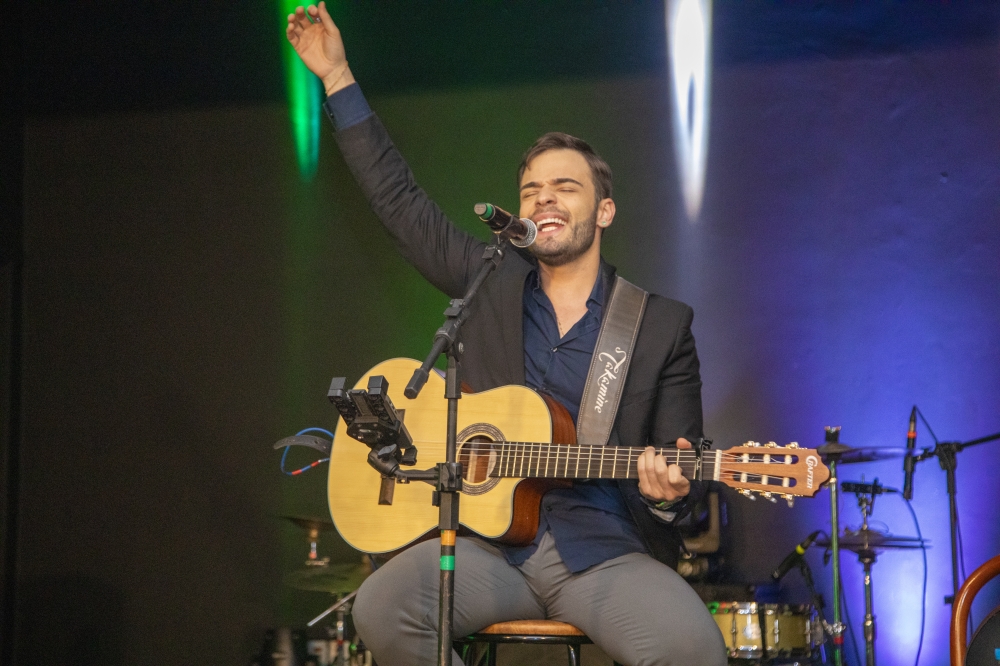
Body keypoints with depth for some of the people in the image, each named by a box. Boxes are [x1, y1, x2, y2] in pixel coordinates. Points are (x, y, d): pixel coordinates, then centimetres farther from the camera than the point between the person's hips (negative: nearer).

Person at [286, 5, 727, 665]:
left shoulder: (664, 324, 7)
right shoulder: (491, 283, 13)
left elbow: (682, 463, 6)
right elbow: (400, 200, 15)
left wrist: (668, 488, -19)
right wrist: (338, 79, 13)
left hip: (605, 553, -2)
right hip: (490, 545, 2)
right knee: (382, 607, -28)